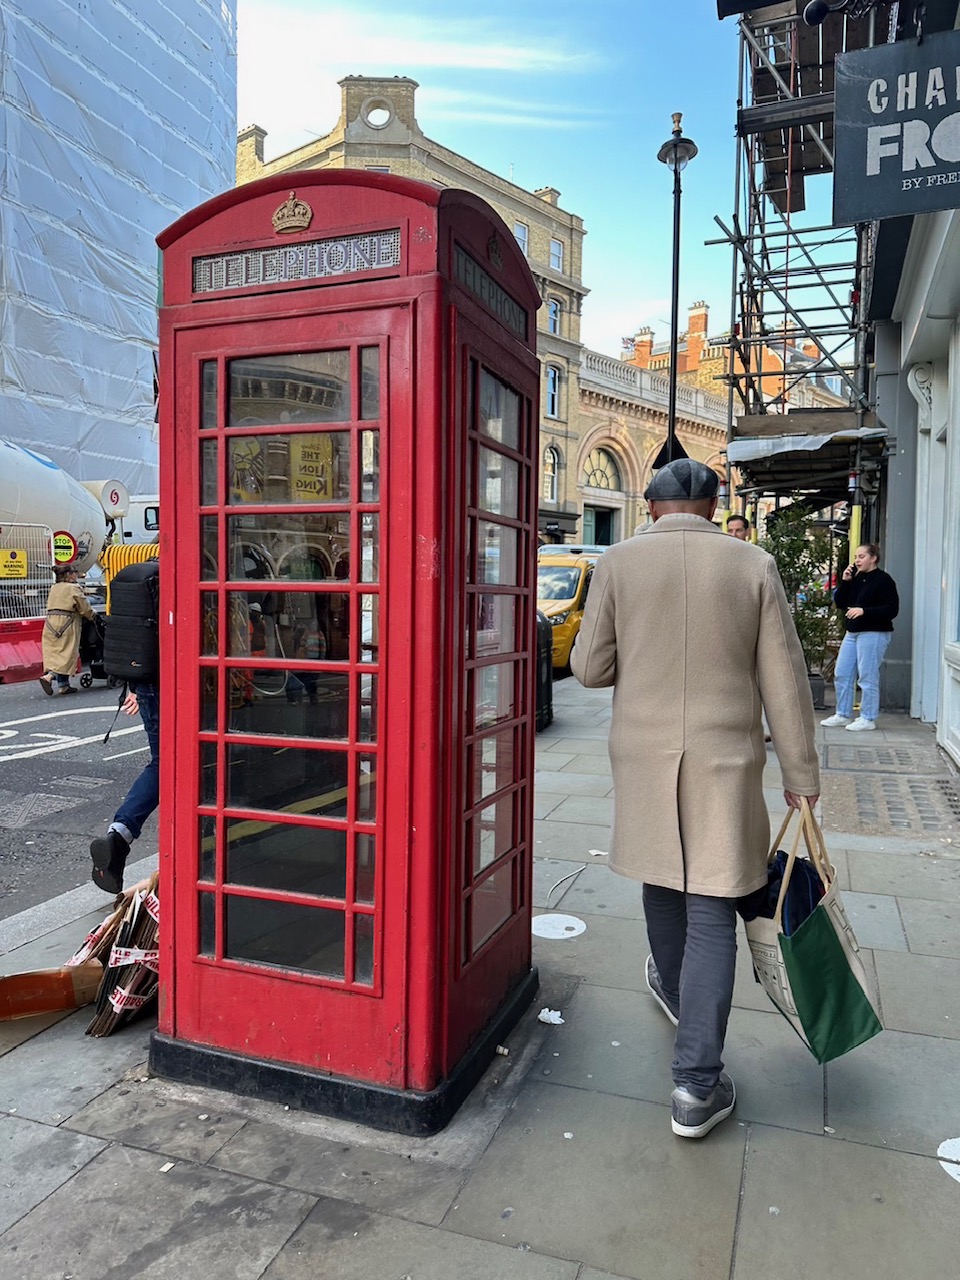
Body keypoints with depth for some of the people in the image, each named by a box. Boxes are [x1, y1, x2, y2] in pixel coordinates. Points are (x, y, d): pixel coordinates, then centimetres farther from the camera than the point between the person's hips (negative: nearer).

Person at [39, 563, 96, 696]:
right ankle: (48, 677, -19)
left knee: (55, 652, 9)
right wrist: (93, 616, 15)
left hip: (51, 624, 8)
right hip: (66, 624, -7)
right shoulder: (73, 588, -7)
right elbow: (85, 608, -5)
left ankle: (63, 685, 10)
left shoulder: (54, 588, 15)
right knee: (67, 654, -3)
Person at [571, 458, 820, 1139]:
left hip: (645, 756, 2)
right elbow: (785, 681, -3)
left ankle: (673, 988, 48)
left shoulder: (619, 561, -5)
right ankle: (697, 1085, 8)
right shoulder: (754, 565, -5)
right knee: (709, 914, 4)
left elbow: (590, 668, -3)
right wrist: (802, 775, 5)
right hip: (724, 759, -1)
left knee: (662, 882, 23)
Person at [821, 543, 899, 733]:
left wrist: (864, 611, -22)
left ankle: (868, 719, 5)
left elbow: (892, 609, -15)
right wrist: (844, 581, -1)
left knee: (868, 677, -5)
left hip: (874, 634, -8)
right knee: (841, 674, 9)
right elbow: (839, 603, 11)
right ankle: (843, 715, 19)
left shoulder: (883, 580, -8)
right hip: (852, 633, 8)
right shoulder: (856, 579, 14)